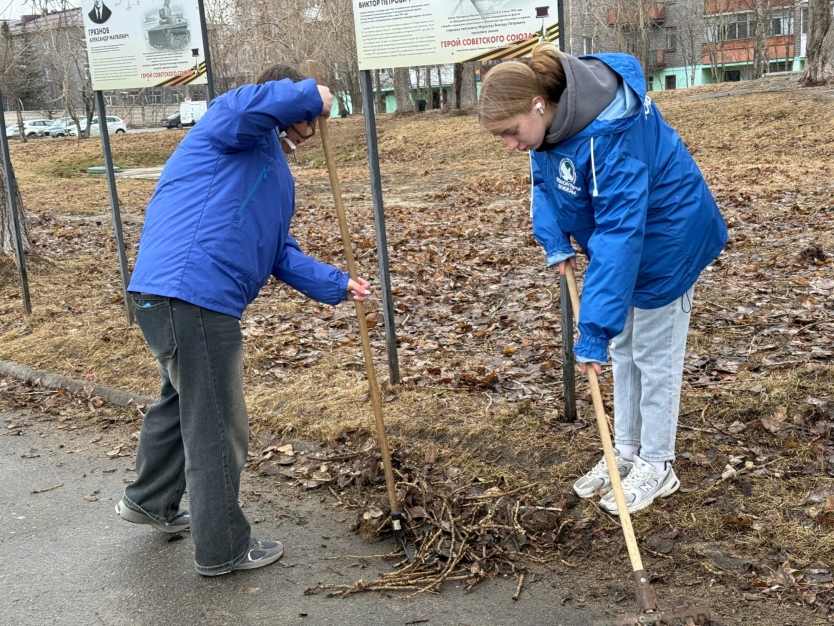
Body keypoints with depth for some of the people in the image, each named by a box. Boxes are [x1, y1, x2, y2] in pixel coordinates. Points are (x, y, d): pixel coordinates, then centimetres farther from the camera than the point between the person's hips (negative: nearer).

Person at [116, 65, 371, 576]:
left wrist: (338, 285, 16)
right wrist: (312, 94, -11)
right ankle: (223, 549, 17)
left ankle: (150, 500, 52)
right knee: (218, 429, 1)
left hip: (169, 297, 11)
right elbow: (258, 103, -29)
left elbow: (280, 253, 23)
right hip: (191, 297, -11)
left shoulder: (273, 174, 26)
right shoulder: (235, 125, -2)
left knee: (182, 401, 31)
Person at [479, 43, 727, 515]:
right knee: (623, 350, 15)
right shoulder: (552, 118, -13)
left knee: (654, 355, 3)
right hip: (625, 233, 8)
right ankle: (627, 452, 30)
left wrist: (595, 330, -41)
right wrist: (556, 243, -9)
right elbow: (545, 178, 5)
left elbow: (619, 234, -41)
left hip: (664, 240, -8)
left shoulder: (609, 137, -38)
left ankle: (657, 466, 20)